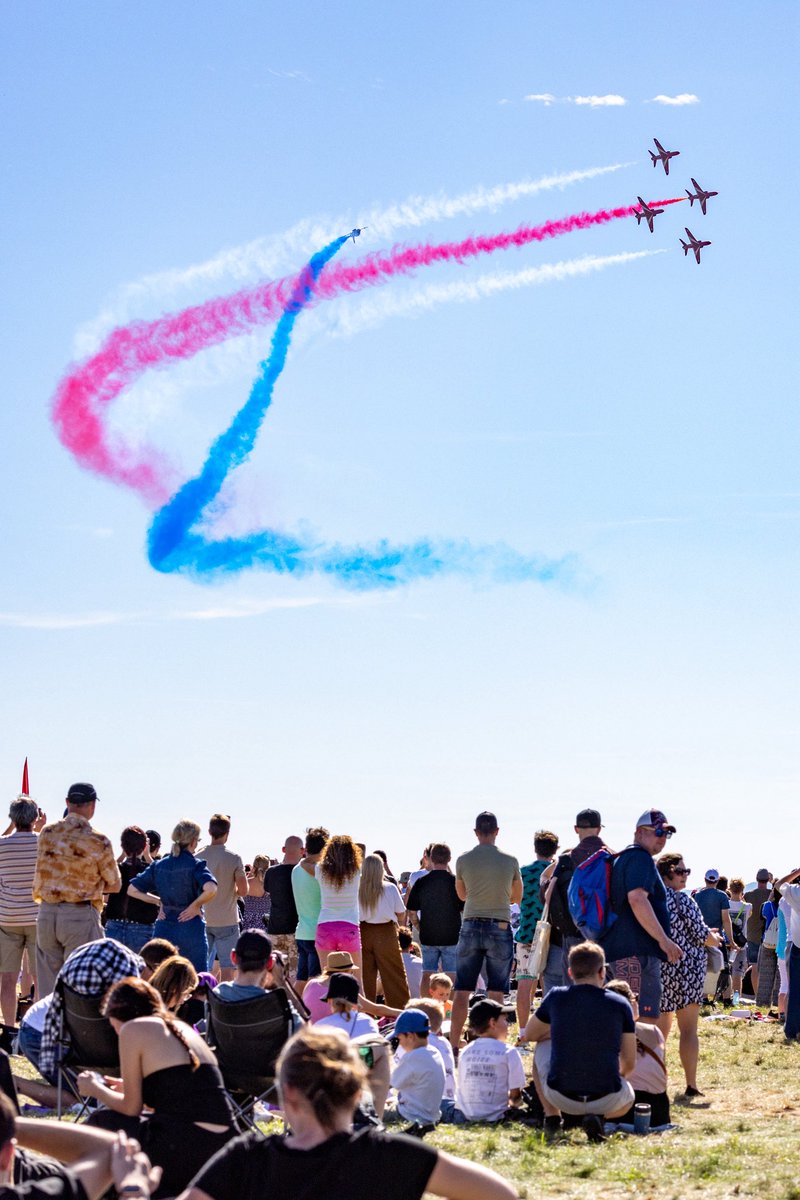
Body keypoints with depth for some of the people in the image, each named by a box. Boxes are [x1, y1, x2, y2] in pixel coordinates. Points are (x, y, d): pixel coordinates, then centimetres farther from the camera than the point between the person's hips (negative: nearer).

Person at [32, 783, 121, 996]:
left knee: (48, 988, 10)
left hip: (46, 914, 4)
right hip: (81, 916, -4)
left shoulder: (46, 833, 4)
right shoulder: (98, 841, -8)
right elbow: (115, 885, 2)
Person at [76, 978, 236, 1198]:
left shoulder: (133, 1029, 1)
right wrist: (127, 1088, 35)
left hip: (182, 1151, -7)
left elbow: (130, 1108, 2)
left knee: (101, 1123, 17)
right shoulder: (181, 1028, 20)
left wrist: (95, 1089, 21)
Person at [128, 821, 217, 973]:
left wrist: (159, 901, 9)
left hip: (163, 930, 4)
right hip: (190, 930, -4)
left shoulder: (159, 865, 7)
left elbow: (132, 889, 8)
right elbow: (210, 888, -27)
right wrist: (196, 905, -10)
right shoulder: (195, 865, -8)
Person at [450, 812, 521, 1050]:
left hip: (471, 927, 1)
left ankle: (454, 1045, 5)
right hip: (500, 928, -1)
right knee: (496, 993, 3)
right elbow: (517, 898, 12)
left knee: (462, 991, 6)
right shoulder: (510, 861, -2)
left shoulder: (463, 860, -1)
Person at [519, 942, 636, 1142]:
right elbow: (629, 1063, 5)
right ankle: (598, 1116, 2)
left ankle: (552, 1117, 18)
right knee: (627, 1098, 36)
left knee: (543, 1045, 29)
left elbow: (528, 1035, 17)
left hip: (560, 1096, 1)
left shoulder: (556, 998, -1)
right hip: (606, 1100, -1)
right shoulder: (620, 1004, -1)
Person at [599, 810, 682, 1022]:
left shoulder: (624, 857, 24)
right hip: (636, 951, -11)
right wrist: (664, 939, -23)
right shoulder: (640, 857, -9)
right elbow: (637, 899, -23)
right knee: (643, 1021, -13)